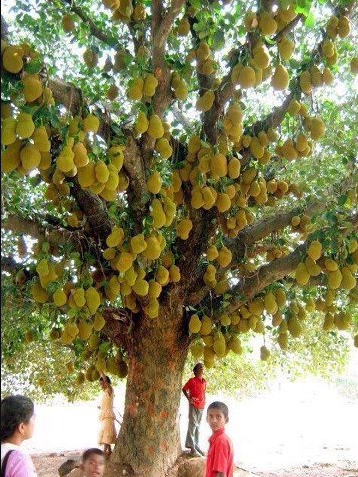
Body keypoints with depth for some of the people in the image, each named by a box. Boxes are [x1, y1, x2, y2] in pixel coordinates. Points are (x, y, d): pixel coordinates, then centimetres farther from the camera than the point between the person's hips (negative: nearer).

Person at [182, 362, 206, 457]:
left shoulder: (204, 381, 9)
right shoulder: (192, 380, -9)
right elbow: (184, 389, -3)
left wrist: (204, 401, 7)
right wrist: (189, 399, -13)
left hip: (201, 406, 6)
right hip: (193, 406, -6)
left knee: (197, 426, 13)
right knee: (193, 425, -5)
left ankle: (196, 445, 21)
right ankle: (192, 448, -2)